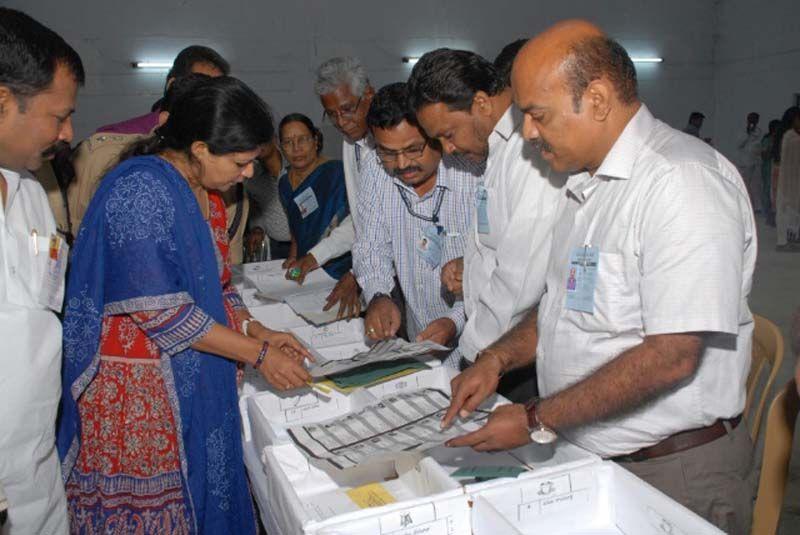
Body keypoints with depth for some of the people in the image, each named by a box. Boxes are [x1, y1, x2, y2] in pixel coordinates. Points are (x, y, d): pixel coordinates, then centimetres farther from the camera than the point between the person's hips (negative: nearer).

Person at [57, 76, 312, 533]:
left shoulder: (207, 192, 8)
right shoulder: (140, 189, -20)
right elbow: (160, 312, -23)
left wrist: (258, 331, -1)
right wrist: (259, 354, -19)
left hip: (195, 380, 8)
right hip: (138, 388, -8)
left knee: (199, 495, 14)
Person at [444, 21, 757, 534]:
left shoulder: (684, 182, -22)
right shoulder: (588, 182, 9)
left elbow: (671, 356, -27)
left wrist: (537, 421, -21)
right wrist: (498, 359, 1)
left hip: (672, 472, -8)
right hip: (585, 455, 8)